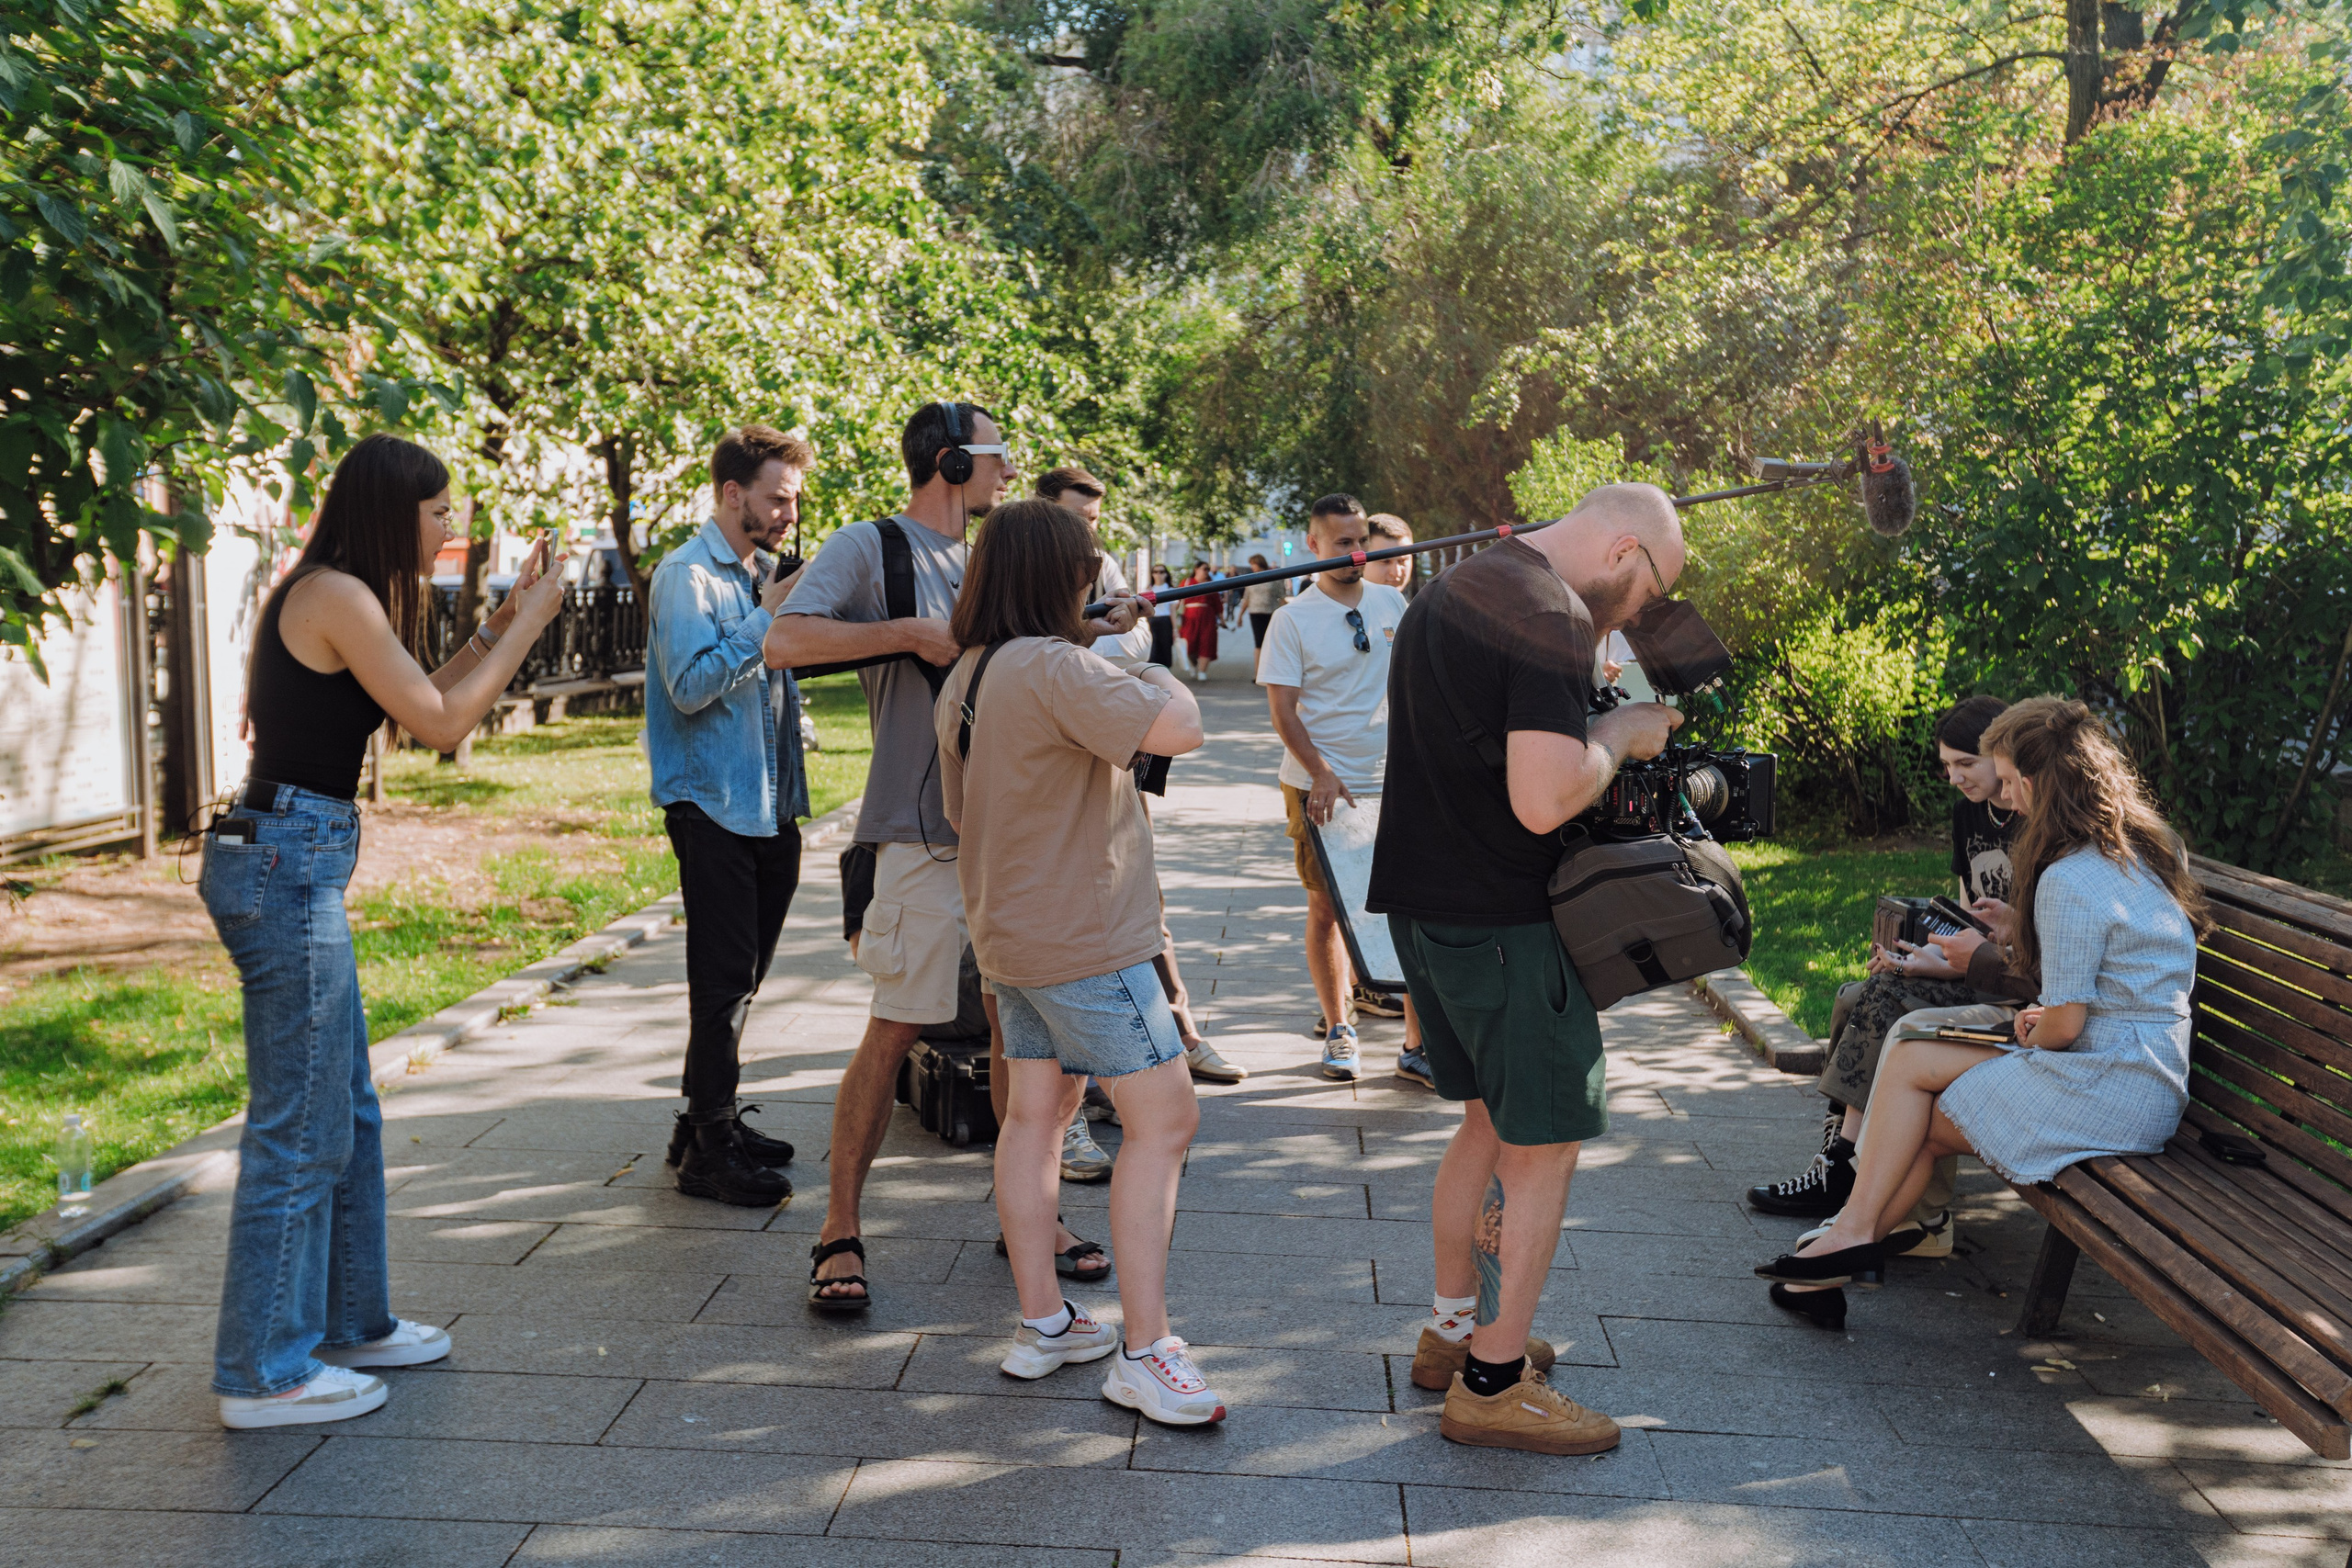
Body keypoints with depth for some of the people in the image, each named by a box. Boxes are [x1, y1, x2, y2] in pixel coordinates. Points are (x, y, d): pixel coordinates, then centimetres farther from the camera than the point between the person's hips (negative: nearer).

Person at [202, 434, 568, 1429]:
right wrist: (527, 624, -4)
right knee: (298, 1128, -2)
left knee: (347, 1112, 18)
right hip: (286, 863, -10)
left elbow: (418, 705, 21)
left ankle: (349, 1320, 31)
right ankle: (263, 1373, 8)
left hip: (287, 859, 10)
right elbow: (440, 723, -13)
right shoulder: (337, 596, -14)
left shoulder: (330, 596, 16)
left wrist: (497, 630, 17)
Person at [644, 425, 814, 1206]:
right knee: (724, 979, -5)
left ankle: (712, 1120, 27)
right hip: (715, 804, -8)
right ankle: (709, 1149, 3)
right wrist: (768, 616, -20)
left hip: (768, 807, 8)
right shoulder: (686, 575, -10)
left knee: (740, 977, 15)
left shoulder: (762, 571, 16)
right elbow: (691, 685, -21)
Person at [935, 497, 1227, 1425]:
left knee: (1034, 1115, 13)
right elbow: (1179, 730, -27)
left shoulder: (966, 678, 9)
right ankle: (1144, 1354, -2)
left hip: (1009, 931, 10)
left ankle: (1042, 1325, 21)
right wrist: (1154, 670, -4)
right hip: (1085, 942, -10)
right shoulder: (1055, 667, -21)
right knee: (1164, 1121, -4)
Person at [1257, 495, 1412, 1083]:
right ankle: (1338, 1029, 18)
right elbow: (1282, 708, -9)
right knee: (1327, 908, 5)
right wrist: (1321, 774, -19)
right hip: (1320, 787, -3)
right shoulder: (1293, 619, -5)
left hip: (1392, 781, 3)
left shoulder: (1391, 603, 7)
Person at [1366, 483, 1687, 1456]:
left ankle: (1453, 1329, 33)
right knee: (1544, 1145, 2)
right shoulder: (1555, 618, -18)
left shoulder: (1448, 590, 13)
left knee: (1493, 1117, 21)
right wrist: (1619, 734, -8)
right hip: (1500, 920, -10)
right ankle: (1495, 1385, 11)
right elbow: (1543, 801, -27)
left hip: (1421, 901, 10)